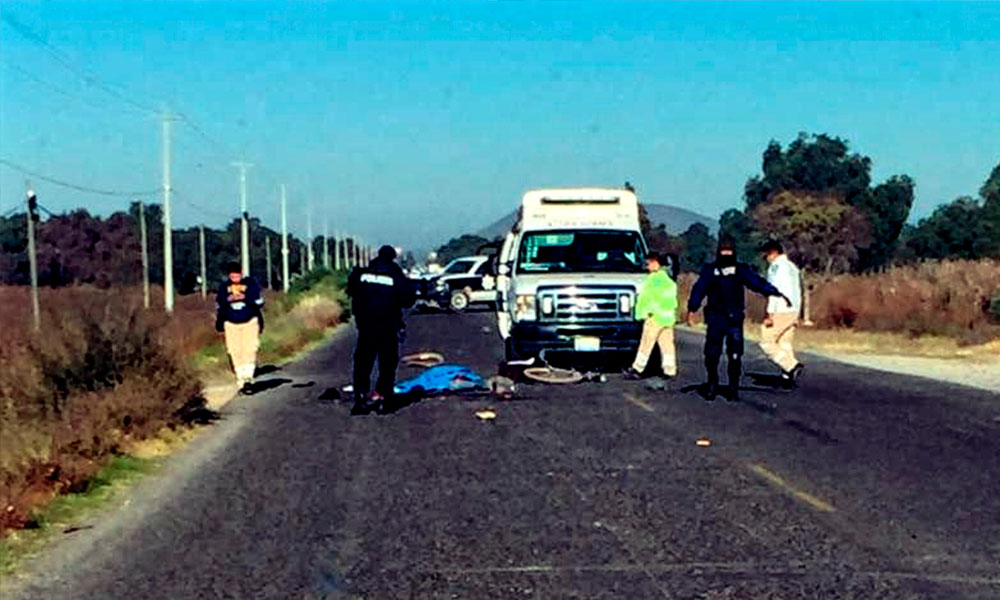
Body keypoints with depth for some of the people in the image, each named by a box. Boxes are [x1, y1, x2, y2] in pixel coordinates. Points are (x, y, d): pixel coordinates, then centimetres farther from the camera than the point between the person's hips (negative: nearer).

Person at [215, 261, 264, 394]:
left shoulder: (250, 282, -1)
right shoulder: (224, 286, 4)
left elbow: (259, 302, -5)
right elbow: (219, 305, 5)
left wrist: (245, 297, -21)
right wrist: (228, 300, -15)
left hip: (250, 322, -2)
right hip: (231, 324, 2)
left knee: (249, 350, -15)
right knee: (236, 353, 0)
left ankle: (248, 378, -16)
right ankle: (241, 382, 6)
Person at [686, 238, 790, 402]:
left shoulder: (741, 270, 7)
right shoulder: (709, 270, 6)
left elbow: (757, 282, 0)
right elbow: (699, 289, 1)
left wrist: (776, 293, -12)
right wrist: (692, 309, -11)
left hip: (735, 320, 0)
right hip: (715, 319, 0)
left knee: (735, 355, -1)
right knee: (711, 354, -1)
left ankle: (733, 389, 9)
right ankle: (712, 386, 17)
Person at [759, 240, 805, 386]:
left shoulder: (776, 266, -8)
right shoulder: (792, 267, 20)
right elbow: (798, 292, 21)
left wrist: (770, 314, -18)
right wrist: (796, 315, 22)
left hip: (780, 312, -9)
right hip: (792, 312, 9)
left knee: (767, 343, -4)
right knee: (785, 344, 9)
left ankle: (792, 366, -18)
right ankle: (787, 376, 3)